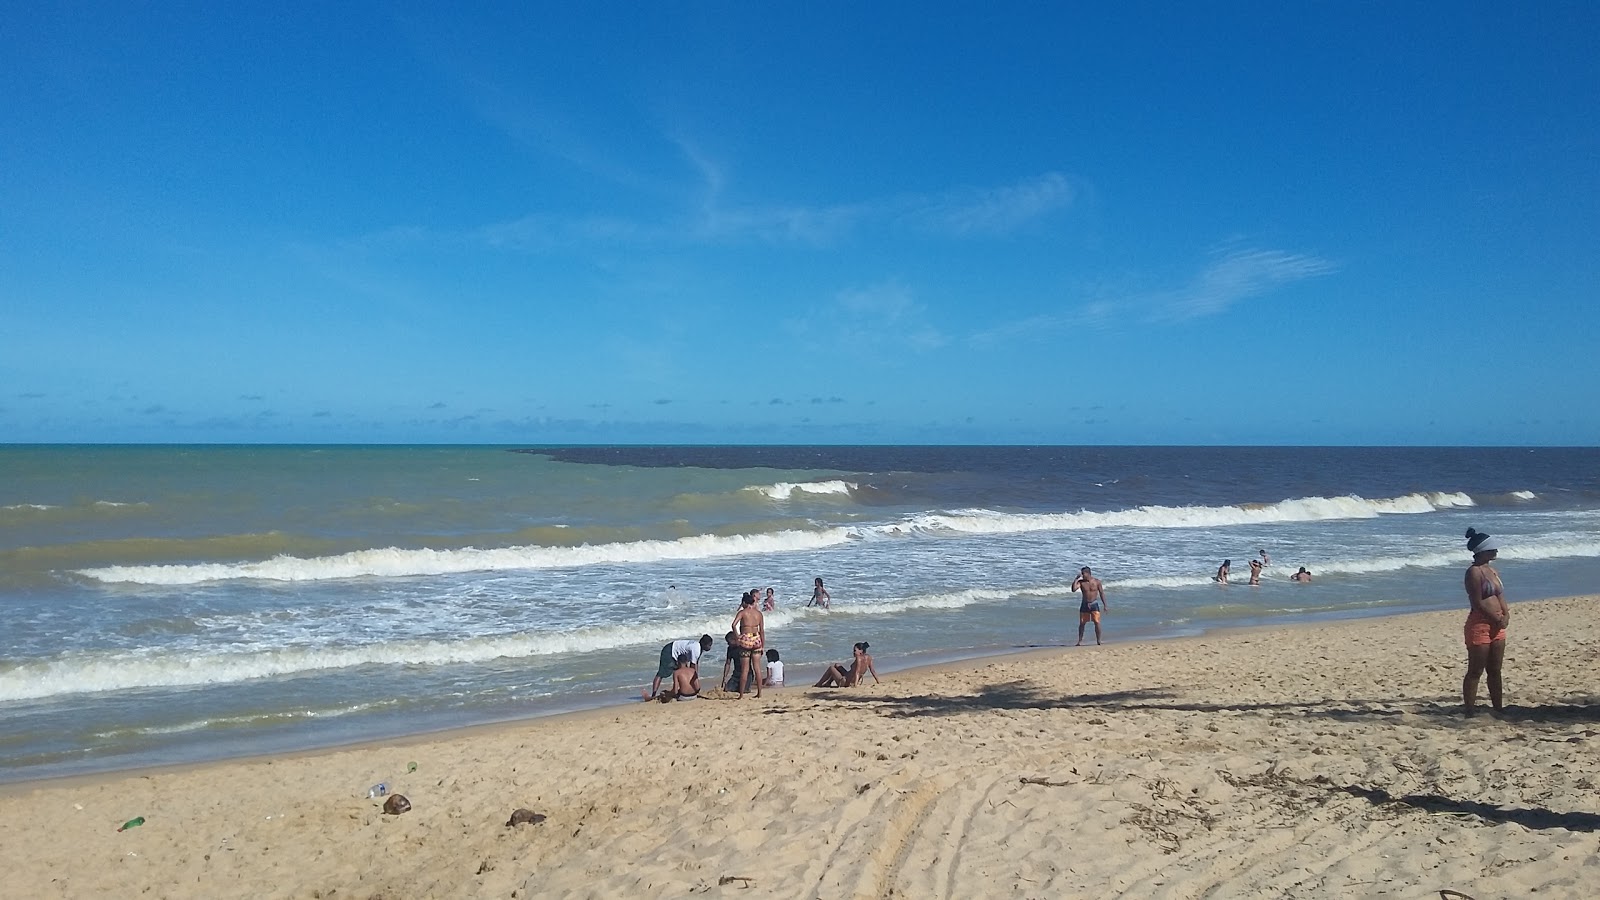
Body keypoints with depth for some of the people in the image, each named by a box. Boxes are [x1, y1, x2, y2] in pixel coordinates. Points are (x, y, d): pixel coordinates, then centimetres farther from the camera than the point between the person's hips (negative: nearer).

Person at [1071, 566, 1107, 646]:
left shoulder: (1097, 581, -4)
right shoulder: (1081, 582, -2)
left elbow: (1101, 593, 1)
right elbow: (1074, 589, -17)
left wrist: (1105, 605, 0)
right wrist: (1076, 578, -17)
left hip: (1094, 604, -2)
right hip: (1084, 604, 2)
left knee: (1097, 623, -5)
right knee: (1082, 623, 3)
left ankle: (1098, 641, 5)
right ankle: (1080, 641, 10)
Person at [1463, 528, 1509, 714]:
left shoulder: (1492, 570, 15)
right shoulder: (1474, 572, -12)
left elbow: (1500, 597, 15)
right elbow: (1477, 603, -16)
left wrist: (1506, 615, -3)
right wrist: (1498, 619, -13)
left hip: (1496, 627, 9)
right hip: (1479, 626, -9)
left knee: (1495, 671, 14)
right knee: (1475, 672, -4)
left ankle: (1498, 709, 22)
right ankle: (1469, 712, 0)